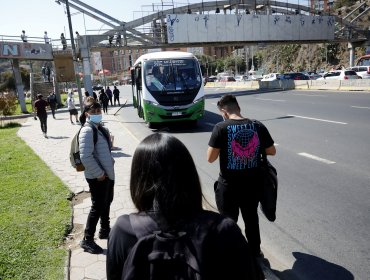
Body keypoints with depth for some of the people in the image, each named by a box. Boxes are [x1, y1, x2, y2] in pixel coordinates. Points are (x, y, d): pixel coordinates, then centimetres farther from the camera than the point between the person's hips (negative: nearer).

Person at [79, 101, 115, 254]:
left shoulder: (100, 128, 11)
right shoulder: (87, 131, -19)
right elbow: (85, 157, -26)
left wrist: (110, 163, 13)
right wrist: (99, 173, -22)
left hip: (108, 173, 10)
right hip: (97, 176, -10)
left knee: (107, 202, 21)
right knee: (98, 207, -2)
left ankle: (105, 230, 39)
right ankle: (87, 240, 12)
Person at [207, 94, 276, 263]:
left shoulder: (221, 128, -16)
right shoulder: (258, 126, -5)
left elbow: (210, 158, -15)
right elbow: (272, 151, 4)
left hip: (229, 185, -3)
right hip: (252, 183, 4)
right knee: (251, 218, 24)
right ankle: (255, 253, 41)